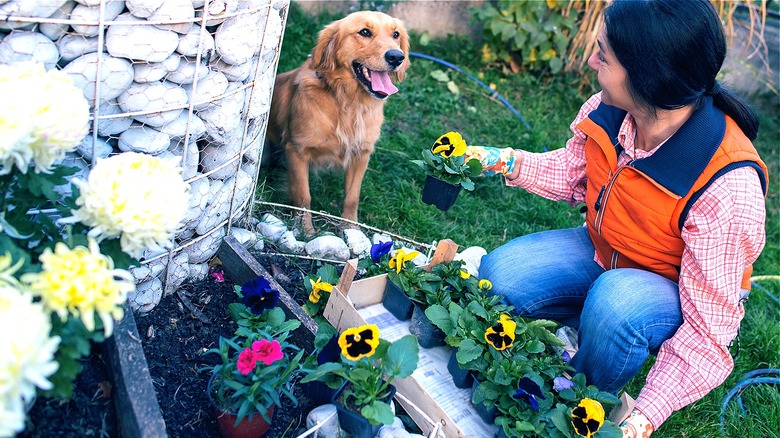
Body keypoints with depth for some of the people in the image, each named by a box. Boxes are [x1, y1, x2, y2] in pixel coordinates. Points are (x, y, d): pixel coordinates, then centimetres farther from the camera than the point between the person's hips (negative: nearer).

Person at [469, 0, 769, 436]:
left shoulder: (727, 187, -35)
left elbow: (708, 328, -30)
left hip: (674, 290, -4)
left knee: (614, 304, -37)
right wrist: (505, 162, -10)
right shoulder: (607, 110, -18)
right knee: (497, 275, -15)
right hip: (602, 252, 5)